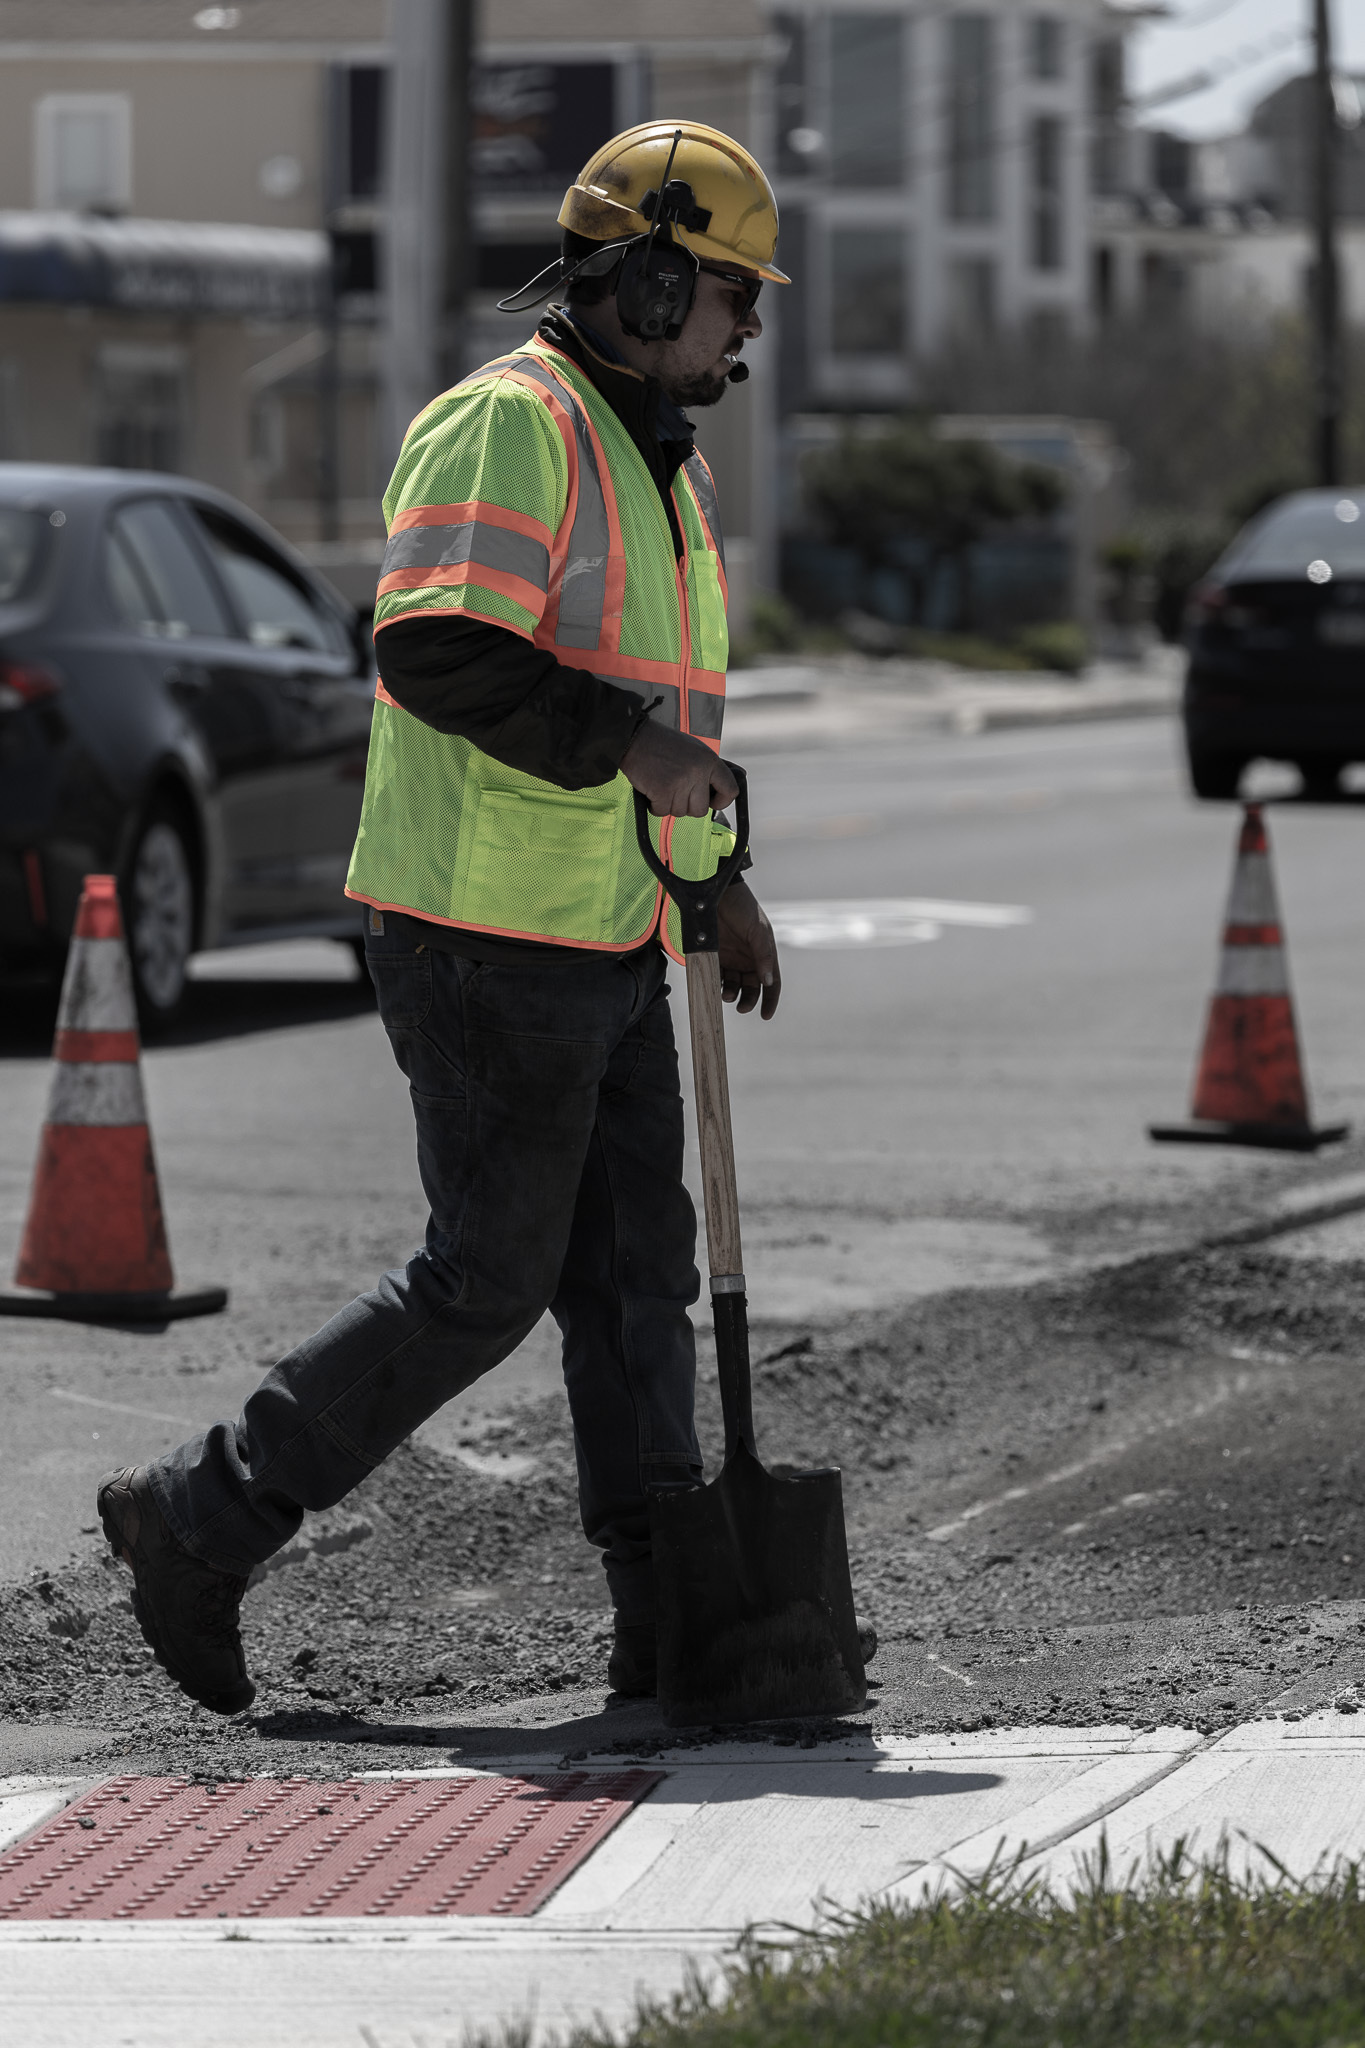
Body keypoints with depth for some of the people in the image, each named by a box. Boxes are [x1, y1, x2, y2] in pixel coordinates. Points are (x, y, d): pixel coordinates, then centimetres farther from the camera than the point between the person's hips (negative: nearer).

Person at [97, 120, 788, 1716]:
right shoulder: (506, 426, -15)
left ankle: (674, 1628, 9)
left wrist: (718, 875, 24)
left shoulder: (658, 459, 18)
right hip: (490, 933, -10)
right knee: (488, 1280, -7)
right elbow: (439, 650, -26)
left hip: (599, 941, 10)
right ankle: (200, 1521, 2)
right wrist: (627, 746, -26)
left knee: (634, 1267, 7)